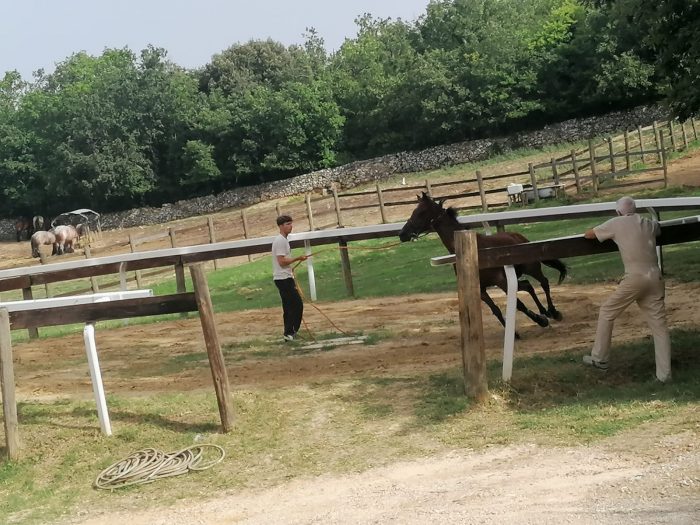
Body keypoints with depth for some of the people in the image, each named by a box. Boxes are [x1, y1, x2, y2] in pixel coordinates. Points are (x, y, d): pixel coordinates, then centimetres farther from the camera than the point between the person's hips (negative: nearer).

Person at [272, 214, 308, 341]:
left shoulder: (282, 240, 17)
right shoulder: (280, 241, -15)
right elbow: (282, 261, -22)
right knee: (297, 305, -10)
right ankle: (290, 332, -7)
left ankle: (289, 333, 15)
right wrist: (298, 258, -17)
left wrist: (291, 277, 23)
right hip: (284, 279, -10)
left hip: (284, 278, 10)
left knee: (289, 307, 12)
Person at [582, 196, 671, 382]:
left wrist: (606, 232, 31)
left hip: (635, 278, -4)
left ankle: (599, 358, 18)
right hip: (655, 278, 5)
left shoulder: (617, 223, 4)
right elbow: (658, 230, 42)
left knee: (606, 313, 13)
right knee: (659, 325, 6)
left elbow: (588, 235, 13)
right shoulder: (650, 223, 17)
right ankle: (664, 374, 5)